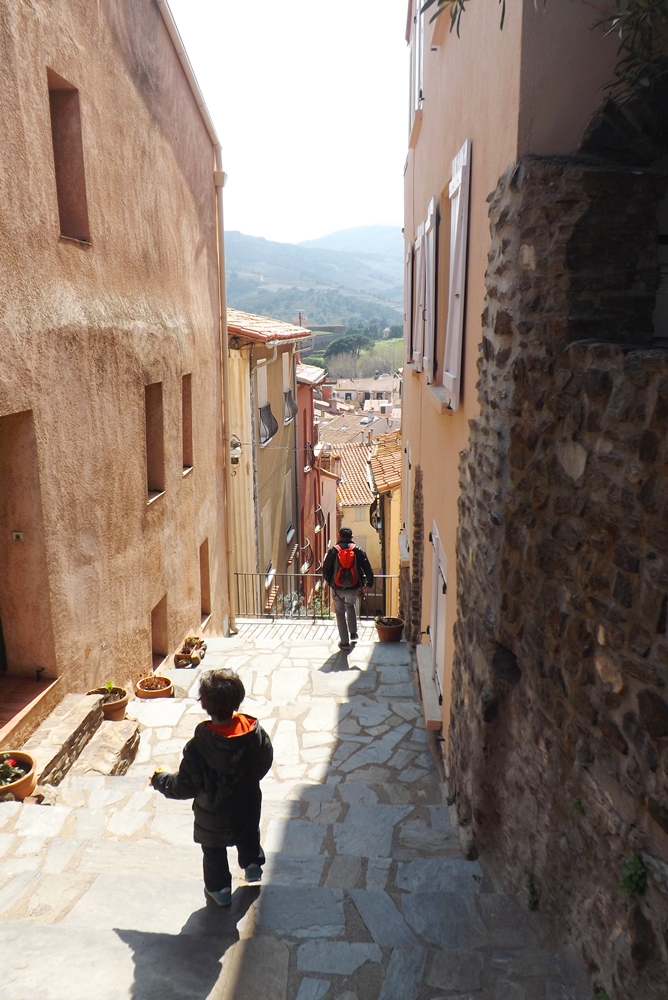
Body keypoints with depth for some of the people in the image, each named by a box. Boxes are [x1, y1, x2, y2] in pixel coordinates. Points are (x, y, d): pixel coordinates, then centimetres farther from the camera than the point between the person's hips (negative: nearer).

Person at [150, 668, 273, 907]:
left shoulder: (198, 746, -35)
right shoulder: (254, 732, -24)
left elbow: (186, 786, -24)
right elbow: (265, 762, -7)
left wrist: (159, 780, -5)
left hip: (212, 814, -3)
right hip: (248, 805, 3)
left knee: (214, 851, 25)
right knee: (249, 836, 33)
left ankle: (220, 889, 42)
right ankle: (253, 865, 54)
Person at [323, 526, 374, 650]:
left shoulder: (333, 550, -5)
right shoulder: (357, 550, -3)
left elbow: (325, 569, -1)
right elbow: (367, 568, -2)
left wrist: (329, 581, 18)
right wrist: (369, 583, 13)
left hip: (337, 588, -2)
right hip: (353, 587, 2)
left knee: (340, 612, 11)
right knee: (351, 606, 30)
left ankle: (344, 642, 12)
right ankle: (353, 633, 28)